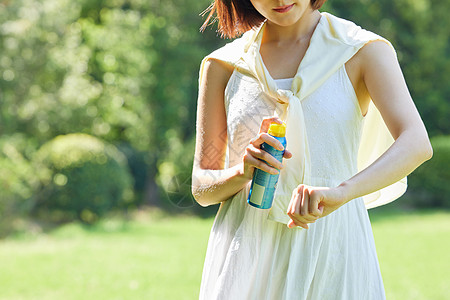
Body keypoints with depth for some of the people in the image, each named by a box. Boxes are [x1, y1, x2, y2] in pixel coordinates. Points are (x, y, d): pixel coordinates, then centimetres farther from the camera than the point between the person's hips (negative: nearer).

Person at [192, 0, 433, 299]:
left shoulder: (364, 52, -2)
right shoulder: (223, 66, 6)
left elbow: (417, 144, -18)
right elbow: (201, 187, 7)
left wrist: (340, 192, -34)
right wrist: (243, 171, -16)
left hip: (331, 246, -1)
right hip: (247, 251, 2)